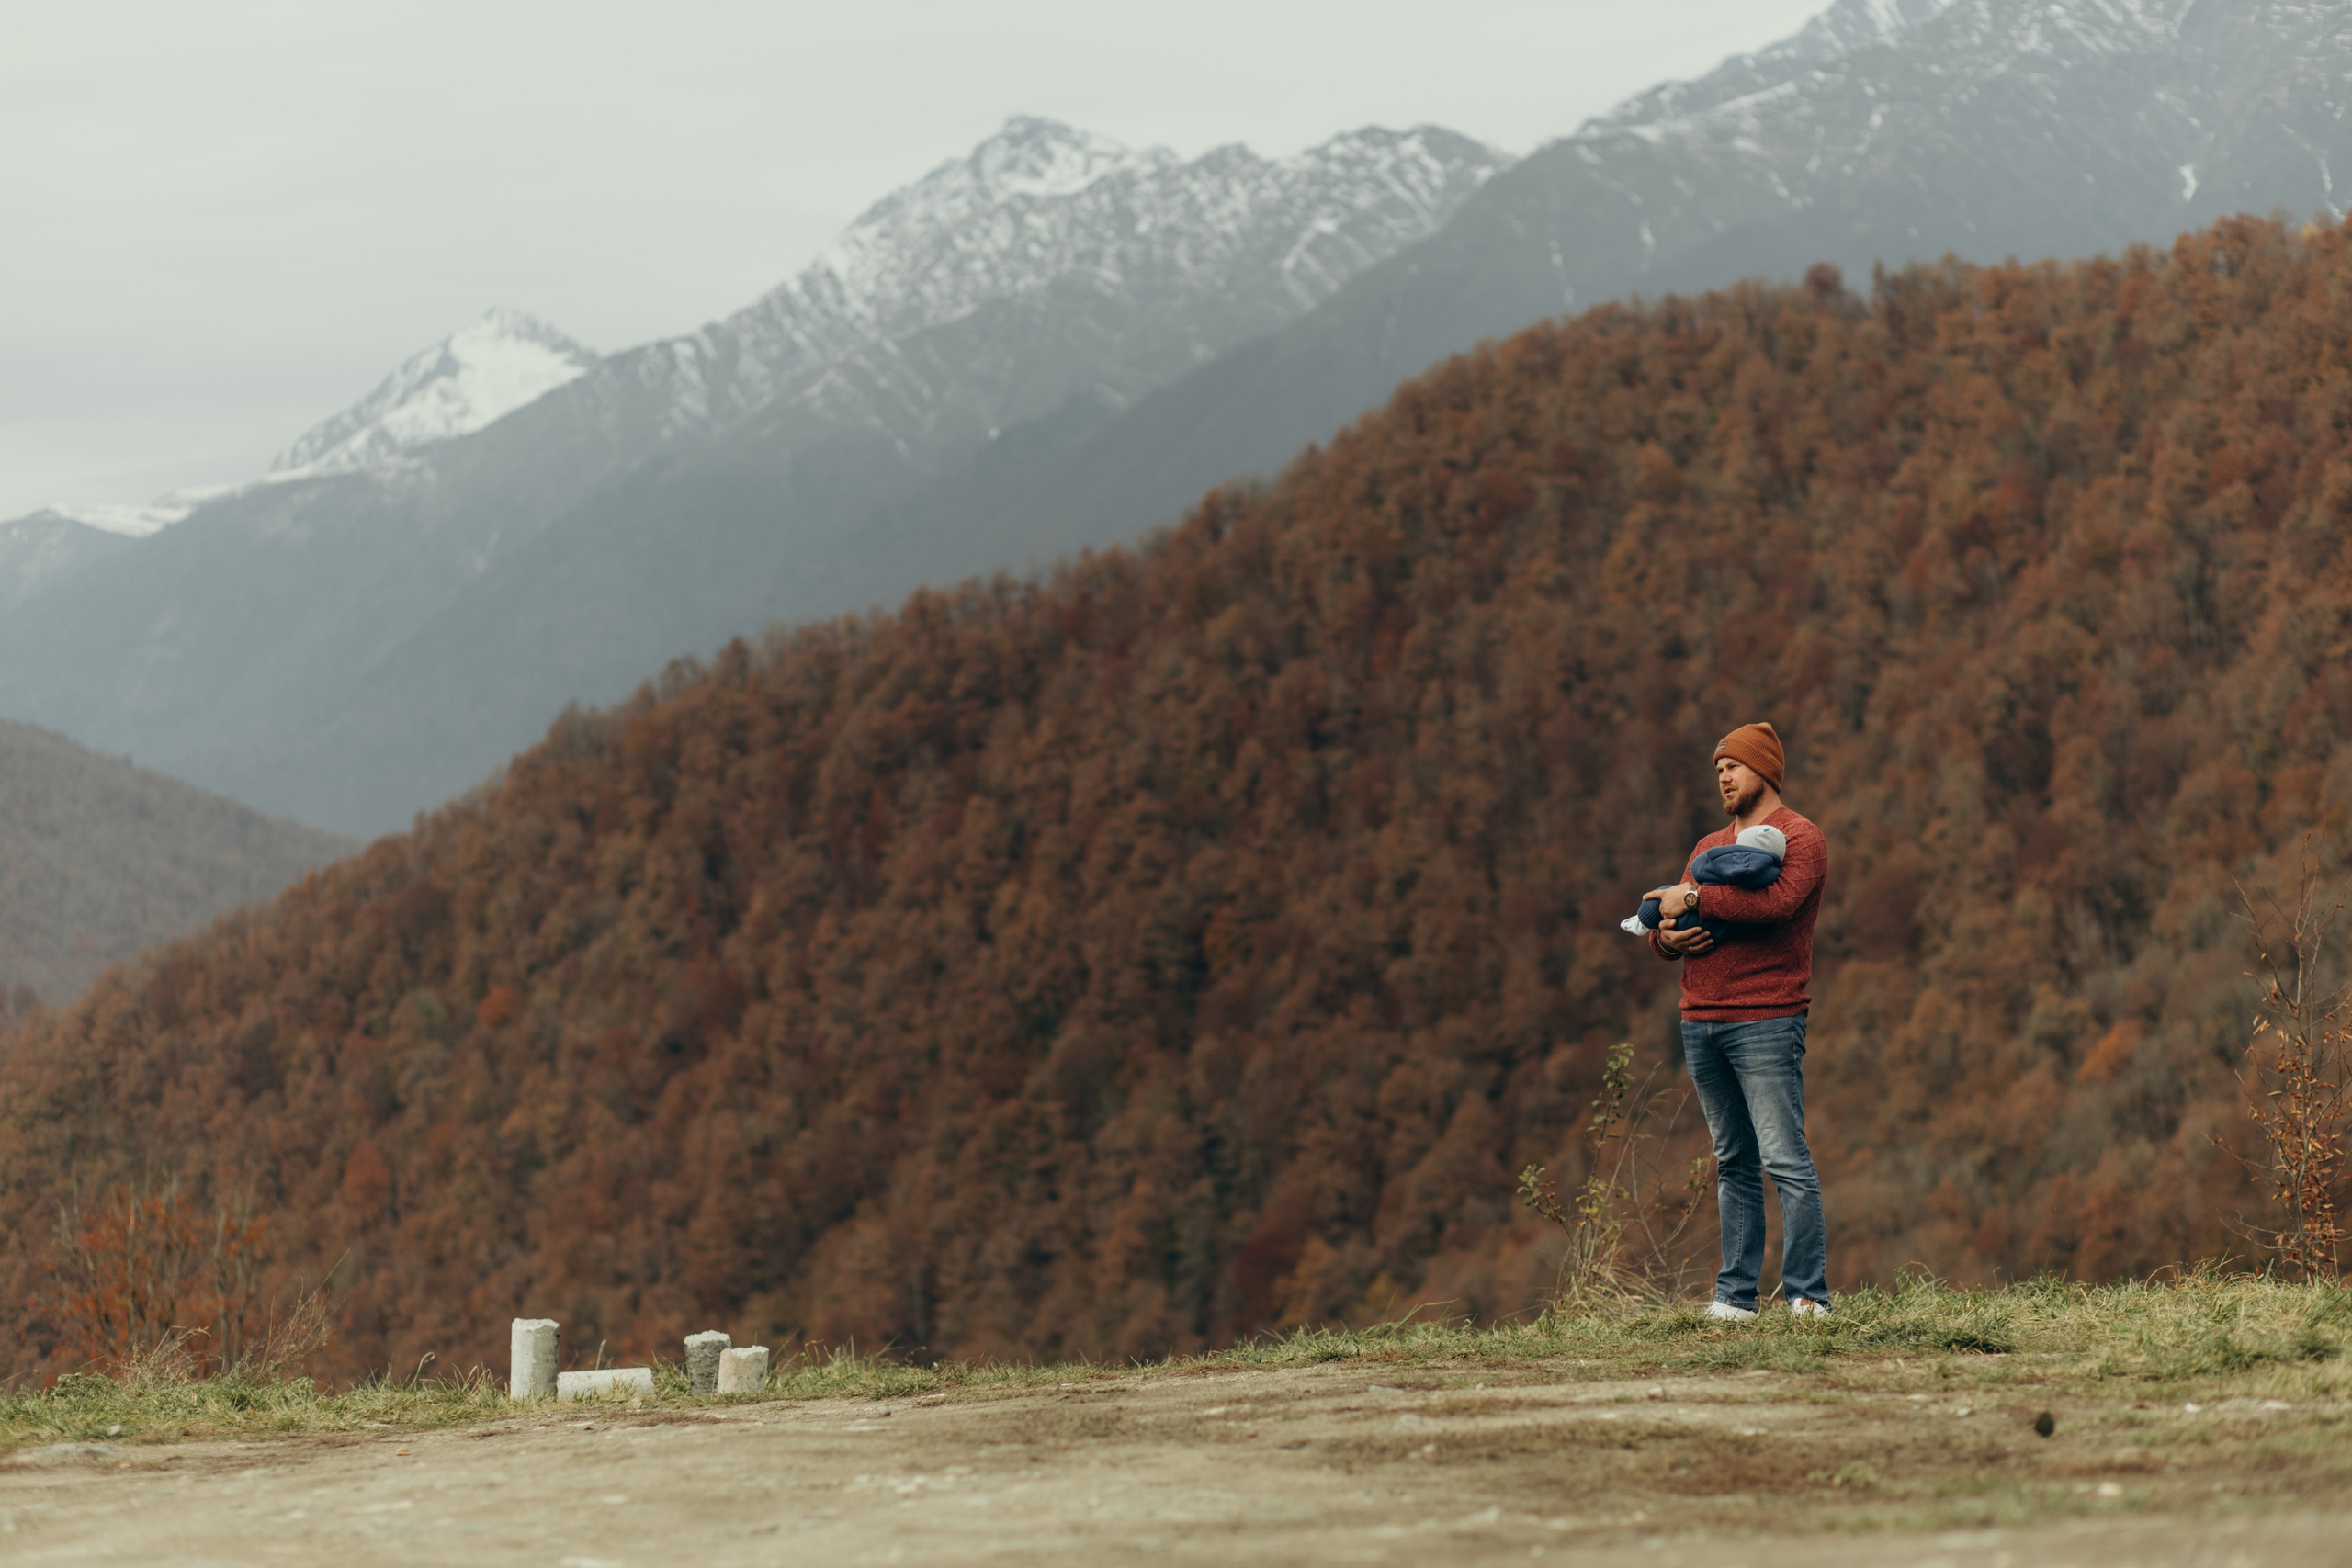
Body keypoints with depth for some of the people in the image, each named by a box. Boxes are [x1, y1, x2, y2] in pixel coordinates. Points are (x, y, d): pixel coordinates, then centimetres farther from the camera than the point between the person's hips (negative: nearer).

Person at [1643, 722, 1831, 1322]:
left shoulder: (1800, 838, -1)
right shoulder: (1709, 847, 22)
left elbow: (1778, 901, -21)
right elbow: (1664, 924, 20)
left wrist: (1691, 898, -14)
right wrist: (1667, 936, -5)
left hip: (1765, 1019, -7)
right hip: (1701, 1021, 7)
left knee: (1785, 1159, -10)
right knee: (1733, 1163, 8)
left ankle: (1808, 1297, -10)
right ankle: (1735, 1296, 8)